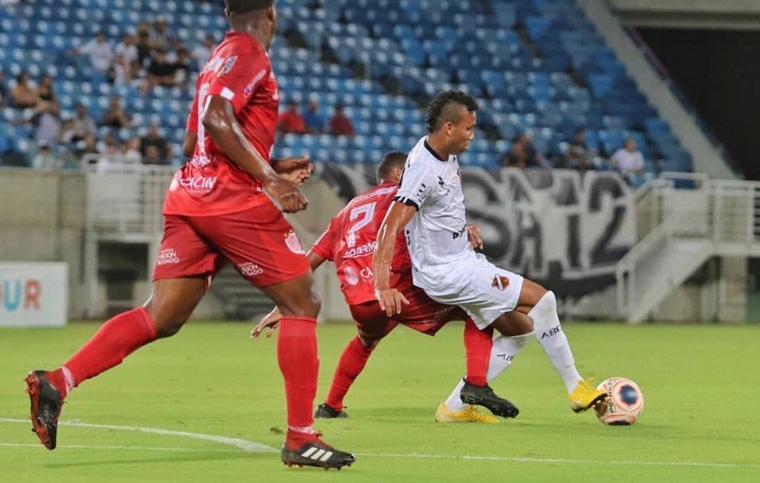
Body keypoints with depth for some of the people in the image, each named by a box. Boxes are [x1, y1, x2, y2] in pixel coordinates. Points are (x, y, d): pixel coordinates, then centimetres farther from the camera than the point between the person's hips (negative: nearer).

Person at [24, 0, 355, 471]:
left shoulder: (219, 60, 22)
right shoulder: (249, 54, -5)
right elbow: (216, 118, -20)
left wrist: (271, 167, 27)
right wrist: (268, 179, -19)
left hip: (190, 197, 8)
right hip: (236, 202, -8)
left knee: (161, 318, 2)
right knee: (302, 304, 2)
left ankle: (57, 382, -13)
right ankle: (301, 437, -1)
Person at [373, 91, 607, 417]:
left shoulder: (446, 154, 4)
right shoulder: (422, 170, -24)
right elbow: (390, 228, -32)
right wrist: (382, 286, -41)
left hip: (465, 260, 10)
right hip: (445, 273, -10)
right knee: (541, 299, -14)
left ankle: (458, 404, 14)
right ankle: (575, 387, -1)